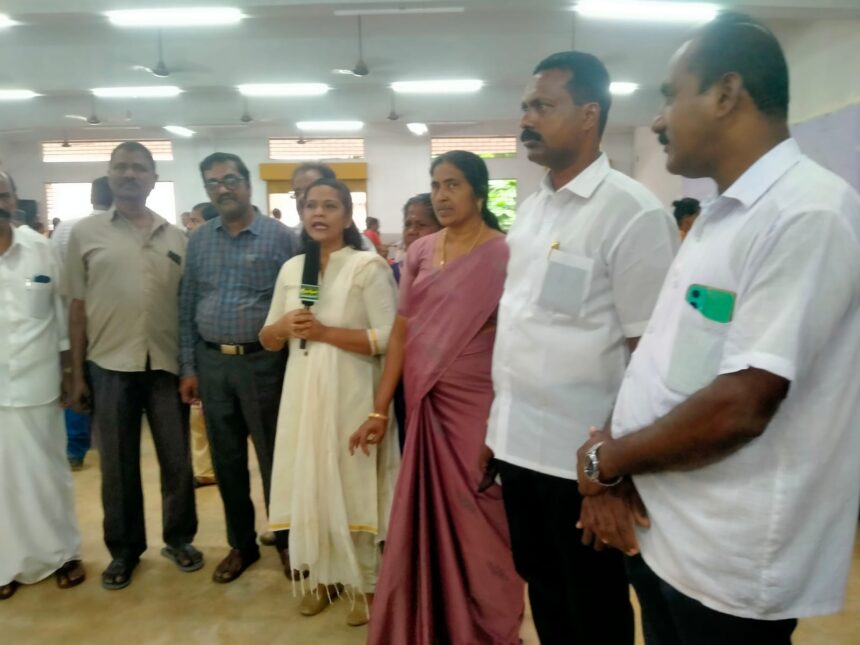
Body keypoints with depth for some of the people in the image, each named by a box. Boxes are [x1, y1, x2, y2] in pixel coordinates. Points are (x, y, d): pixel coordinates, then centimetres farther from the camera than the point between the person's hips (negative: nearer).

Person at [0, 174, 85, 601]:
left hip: (37, 383, 1)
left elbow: (60, 311, 5)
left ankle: (62, 552, 30)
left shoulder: (41, 249, 0)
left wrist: (68, 369, 5)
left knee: (47, 473, 13)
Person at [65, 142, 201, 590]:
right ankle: (124, 549, 29)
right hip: (109, 365, -1)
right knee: (117, 465, 11)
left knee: (177, 460, 10)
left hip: (167, 364, 1)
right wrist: (77, 373, 1)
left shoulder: (175, 236, 7)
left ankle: (179, 538, 30)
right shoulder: (86, 232, 2)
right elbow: (77, 307, 2)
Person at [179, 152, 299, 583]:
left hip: (263, 362, -4)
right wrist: (188, 367, 4)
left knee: (274, 458, 7)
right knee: (227, 460, 13)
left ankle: (286, 541, 27)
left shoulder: (280, 237, -4)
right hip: (212, 363, 4)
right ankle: (241, 544, 30)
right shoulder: (198, 240, 8)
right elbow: (187, 307, 9)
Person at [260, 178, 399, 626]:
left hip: (350, 394, -5)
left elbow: (388, 339, -15)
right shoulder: (291, 269, 11)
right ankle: (320, 577, 31)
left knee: (352, 487, 3)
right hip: (302, 392, 6)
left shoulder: (368, 266, -8)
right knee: (308, 484, 12)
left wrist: (324, 331, -17)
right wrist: (284, 327, -8)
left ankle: (365, 585, 22)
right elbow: (268, 339, 14)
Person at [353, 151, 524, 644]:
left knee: (479, 527, 7)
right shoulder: (420, 252, 6)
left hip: (479, 409, -4)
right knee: (426, 521, 15)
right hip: (426, 407, 5)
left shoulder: (504, 255, -8)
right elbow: (402, 332, 5)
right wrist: (380, 410, 3)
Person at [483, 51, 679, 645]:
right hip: (518, 441, 7)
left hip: (581, 455, -7)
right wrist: (498, 426, 11)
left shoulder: (633, 212, -14)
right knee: (542, 588, 23)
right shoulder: (530, 208, 8)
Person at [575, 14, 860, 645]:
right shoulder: (719, 216, 9)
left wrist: (604, 458, -12)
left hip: (729, 564, -7)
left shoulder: (808, 214, -20)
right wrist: (612, 466, -3)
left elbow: (741, 408, -25)